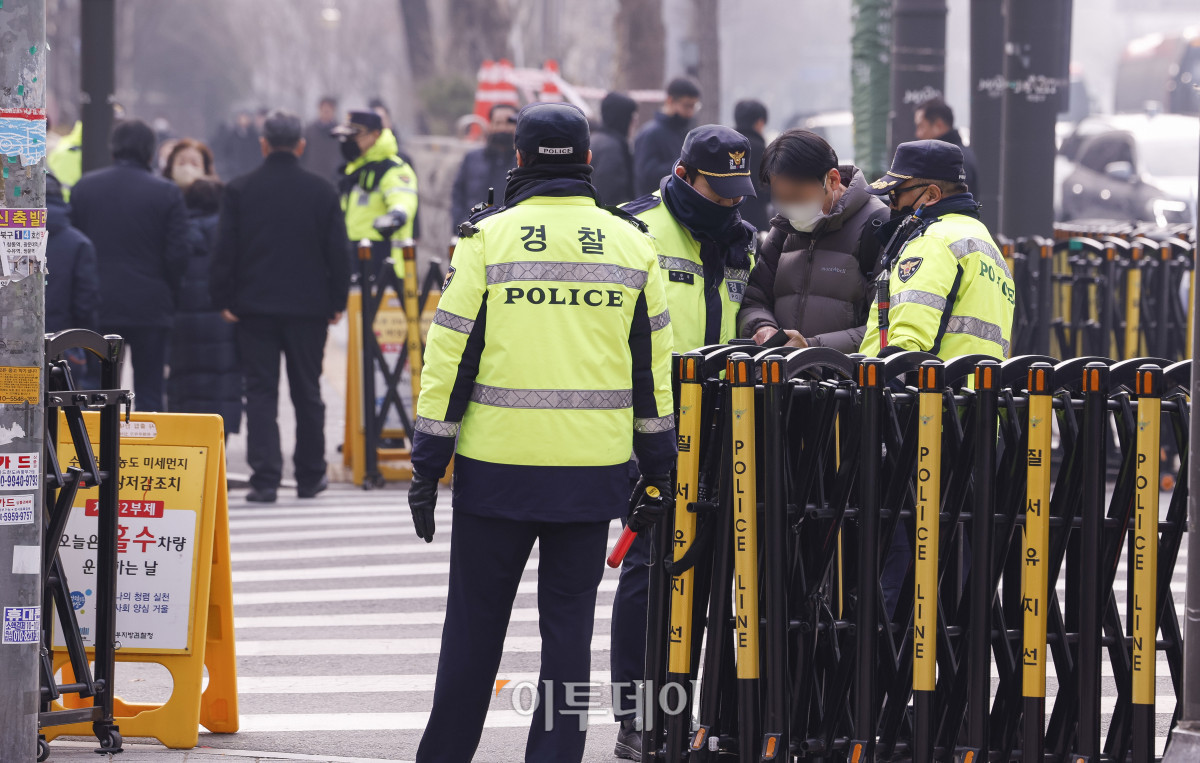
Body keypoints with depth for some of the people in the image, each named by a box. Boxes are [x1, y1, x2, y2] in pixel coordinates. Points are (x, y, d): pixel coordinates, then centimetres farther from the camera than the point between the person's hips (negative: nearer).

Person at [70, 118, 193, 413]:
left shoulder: (84, 187, 1)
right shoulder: (166, 193, -7)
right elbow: (180, 250, -10)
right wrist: (168, 289, 7)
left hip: (98, 308, 2)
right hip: (150, 308, -2)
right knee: (149, 393, 4)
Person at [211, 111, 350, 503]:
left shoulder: (239, 190, -4)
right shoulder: (322, 191, -2)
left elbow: (225, 250, -5)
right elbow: (337, 251, 0)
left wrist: (224, 300, 2)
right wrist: (337, 301, 9)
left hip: (254, 307, -1)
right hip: (309, 307, 1)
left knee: (260, 392, 0)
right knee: (307, 393, 12)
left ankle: (264, 478, -9)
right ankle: (310, 476, 20)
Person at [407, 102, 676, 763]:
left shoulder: (487, 238, -4)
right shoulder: (632, 244, 5)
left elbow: (450, 357, -5)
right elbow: (652, 367, 9)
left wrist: (427, 462, 0)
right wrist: (657, 470, 16)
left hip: (498, 462, -2)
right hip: (593, 471, 2)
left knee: (475, 617, 8)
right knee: (568, 621, 7)